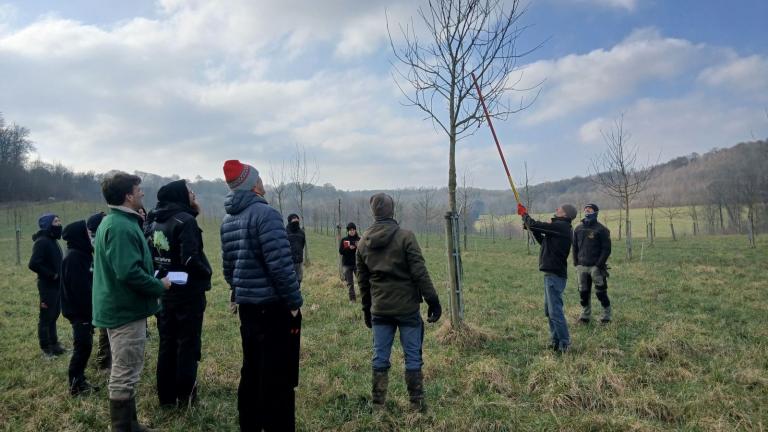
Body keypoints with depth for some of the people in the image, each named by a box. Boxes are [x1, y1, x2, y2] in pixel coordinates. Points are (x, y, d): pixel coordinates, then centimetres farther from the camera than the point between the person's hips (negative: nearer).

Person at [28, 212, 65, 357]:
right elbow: (33, 264, -24)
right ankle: (46, 348, 12)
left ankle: (53, 344, 28)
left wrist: (59, 274, 5)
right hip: (47, 285, -9)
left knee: (54, 315, 17)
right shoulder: (42, 242, -17)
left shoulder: (53, 240, 11)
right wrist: (51, 275, -17)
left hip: (56, 284, 9)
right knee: (45, 317, 2)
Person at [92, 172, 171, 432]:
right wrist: (159, 286, -16)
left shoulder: (112, 222, 13)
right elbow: (129, 272, -29)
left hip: (119, 306, 11)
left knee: (124, 371, 19)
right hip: (126, 310, -11)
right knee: (126, 374, -1)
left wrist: (153, 281, 13)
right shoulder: (122, 227, -21)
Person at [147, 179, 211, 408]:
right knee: (188, 345, 5)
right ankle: (185, 396, 12)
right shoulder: (185, 221, -16)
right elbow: (190, 260, -24)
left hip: (163, 292, 7)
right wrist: (206, 274, -8)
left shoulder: (153, 224, 8)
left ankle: (166, 396, 24)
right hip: (188, 293, -7)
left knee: (167, 344, 15)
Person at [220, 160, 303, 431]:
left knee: (251, 372, 19)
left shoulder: (228, 220, 10)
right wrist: (294, 302, -14)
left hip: (247, 307, 9)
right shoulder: (265, 214, -16)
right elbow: (280, 265, -21)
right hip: (274, 307, -8)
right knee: (278, 379, -1)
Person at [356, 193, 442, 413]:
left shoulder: (363, 242, 6)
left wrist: (366, 310, 20)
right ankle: (416, 403, 13)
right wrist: (433, 300, -5)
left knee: (380, 357, 11)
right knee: (413, 356, 6)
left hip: (379, 310, 4)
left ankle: (378, 404, 17)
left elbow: (362, 281, 12)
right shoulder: (405, 236, -10)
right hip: (407, 307, -4)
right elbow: (420, 273, -12)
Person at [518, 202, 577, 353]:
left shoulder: (560, 226, -15)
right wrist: (529, 223, 16)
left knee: (555, 310, -8)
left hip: (555, 274, -11)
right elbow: (543, 240, 25)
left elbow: (534, 225, -16)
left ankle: (564, 343, -1)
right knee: (549, 310, 18)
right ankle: (555, 340, 27)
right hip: (552, 273, 11)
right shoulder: (561, 228, 16)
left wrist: (524, 214, 3)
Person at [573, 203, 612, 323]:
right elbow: (575, 247, 16)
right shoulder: (578, 229, 10)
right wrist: (576, 263, 7)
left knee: (600, 292, 0)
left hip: (596, 267, -4)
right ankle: (585, 314, 17)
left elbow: (606, 249, -6)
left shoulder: (601, 229, -3)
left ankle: (606, 315, 15)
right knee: (583, 292, 6)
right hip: (582, 266, 4)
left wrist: (599, 265, -12)